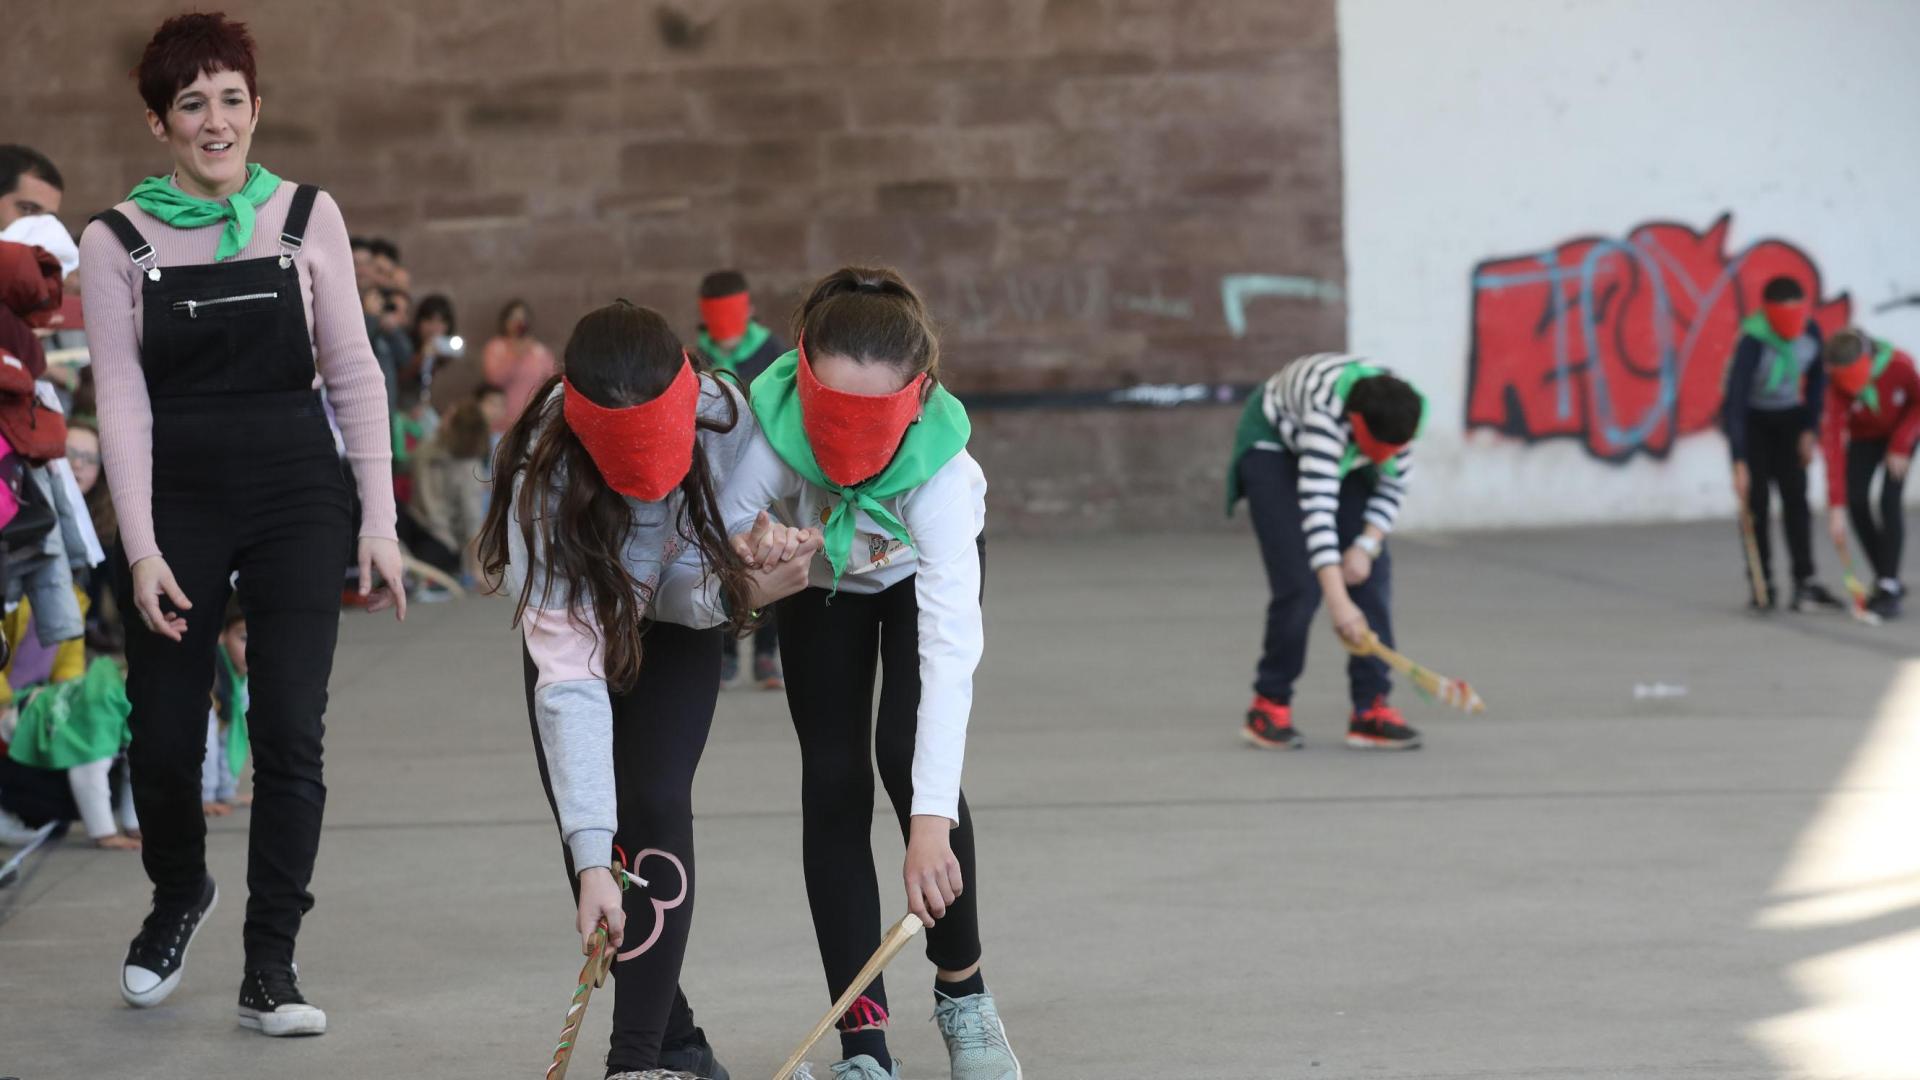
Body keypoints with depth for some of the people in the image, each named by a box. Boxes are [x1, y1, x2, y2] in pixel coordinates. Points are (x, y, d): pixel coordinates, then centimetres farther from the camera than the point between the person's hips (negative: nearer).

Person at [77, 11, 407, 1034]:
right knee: (164, 734, 5)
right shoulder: (116, 241, -1)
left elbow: (353, 373, 3)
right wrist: (140, 548, -11)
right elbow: (122, 402, -4)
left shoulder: (306, 217, 1)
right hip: (176, 496, 0)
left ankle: (269, 966, 3)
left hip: (296, 491, 0)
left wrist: (379, 522, -2)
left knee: (290, 731, -8)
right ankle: (179, 893, 37)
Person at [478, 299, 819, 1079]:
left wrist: (748, 584, -45)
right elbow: (568, 678, -44)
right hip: (575, 618, 0)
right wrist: (591, 858, -48)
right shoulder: (547, 482, -39)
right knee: (587, 832, -9)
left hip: (677, 627, 0)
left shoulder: (723, 418, -33)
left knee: (655, 808, -18)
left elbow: (694, 593, -21)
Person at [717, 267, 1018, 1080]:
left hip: (919, 569, -2)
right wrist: (745, 555, -53)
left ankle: (963, 990, 5)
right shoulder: (772, 424, -40)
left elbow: (951, 646, -50)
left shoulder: (937, 463, -44)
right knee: (832, 780, -6)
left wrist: (933, 821, -57)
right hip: (820, 578, 2)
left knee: (907, 756, -17)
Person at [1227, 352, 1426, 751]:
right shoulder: (1327, 411, -43)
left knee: (1373, 573, -7)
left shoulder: (1399, 414, -25)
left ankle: (1371, 709, -4)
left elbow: (1394, 485, -8)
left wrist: (1367, 545, -21)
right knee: (1300, 581, -16)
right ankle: (1269, 706, 0)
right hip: (1272, 444, -6)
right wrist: (1339, 602, -50)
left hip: (1340, 456, 6)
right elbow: (1317, 506, -47)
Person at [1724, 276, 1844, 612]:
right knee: (1757, 500, -9)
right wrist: (1739, 464, -39)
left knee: (1795, 497, -3)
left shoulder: (1811, 331, -15)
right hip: (1750, 418, -4)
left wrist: (1809, 430, -1)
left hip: (1788, 417, 4)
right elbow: (1735, 400, -35)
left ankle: (1805, 584, -5)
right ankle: (1763, 586, -1)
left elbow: (1816, 379, 3)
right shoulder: (1753, 341, -31)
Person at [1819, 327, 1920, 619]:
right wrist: (1836, 506, -40)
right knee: (1856, 500, -11)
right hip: (1865, 437, 2)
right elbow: (1833, 444, -35)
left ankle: (1889, 587, -13)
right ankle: (1883, 579, 6)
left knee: (1890, 500, -17)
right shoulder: (1838, 385, -31)